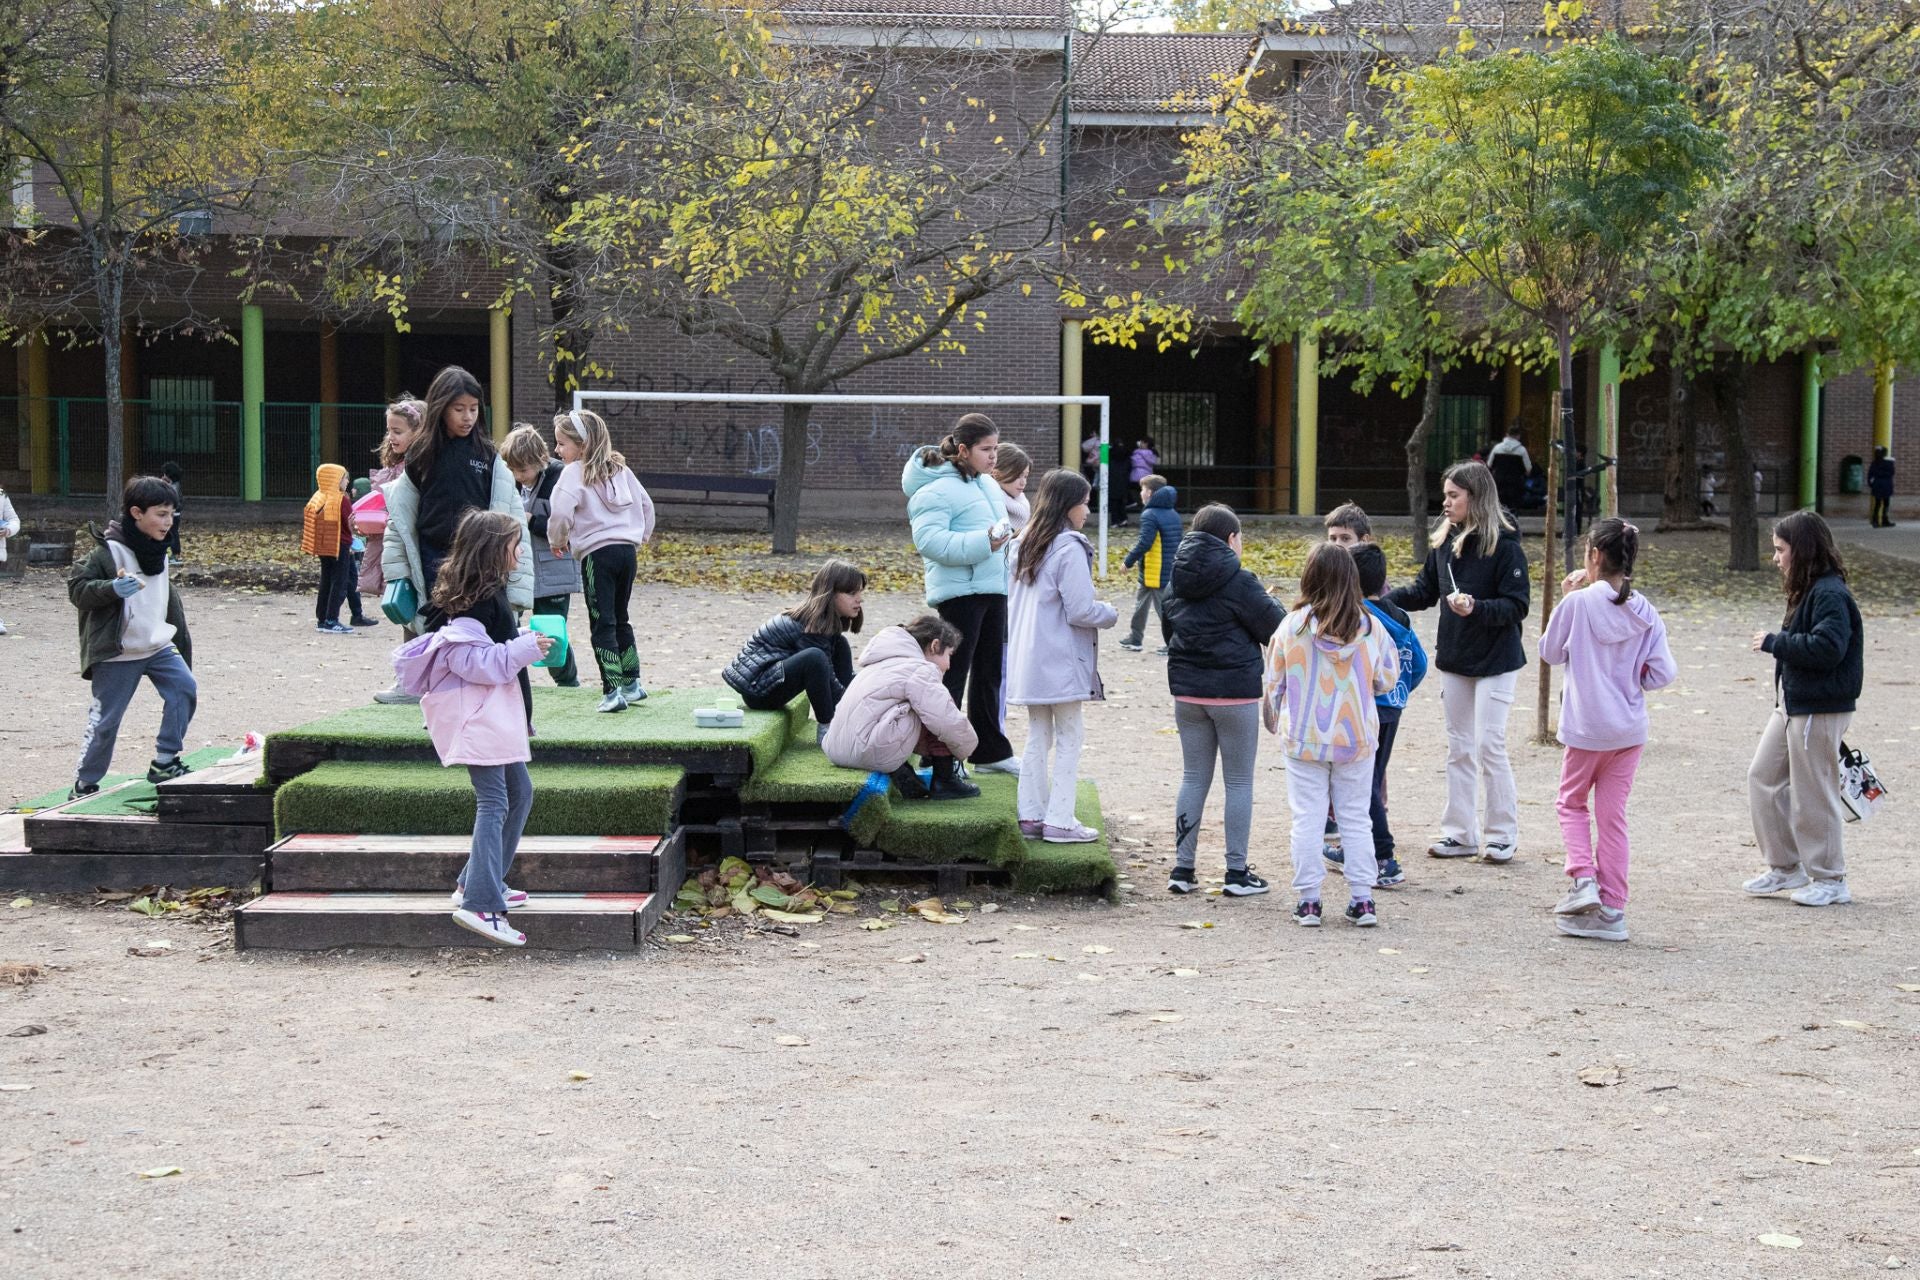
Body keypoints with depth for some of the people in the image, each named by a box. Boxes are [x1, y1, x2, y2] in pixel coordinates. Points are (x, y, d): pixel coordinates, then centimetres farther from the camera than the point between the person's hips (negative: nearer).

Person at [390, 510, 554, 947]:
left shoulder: (488, 592, 16)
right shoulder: (474, 600, -16)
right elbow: (470, 660, -24)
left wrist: (524, 642, 19)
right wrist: (523, 649, -22)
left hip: (494, 710, 11)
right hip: (475, 711, -11)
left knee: (520, 792, 18)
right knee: (493, 803, -15)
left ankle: (480, 882, 26)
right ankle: (479, 903, -21)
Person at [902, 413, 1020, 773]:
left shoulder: (987, 485, 16)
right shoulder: (939, 489, -13)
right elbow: (929, 540, -24)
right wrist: (982, 543, -27)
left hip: (992, 590, 9)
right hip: (959, 591, -9)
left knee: (989, 673, 16)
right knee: (952, 675, -6)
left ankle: (991, 751, 27)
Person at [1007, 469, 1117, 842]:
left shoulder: (1028, 544, 11)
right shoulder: (1069, 548, -16)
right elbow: (1080, 611, -19)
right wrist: (1110, 613, 1)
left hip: (1030, 658, 8)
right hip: (1061, 661, -8)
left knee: (1038, 737, 14)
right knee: (1069, 738, 0)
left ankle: (1031, 815, 15)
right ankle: (1059, 821, -1)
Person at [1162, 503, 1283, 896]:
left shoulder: (1177, 580, 4)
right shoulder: (1238, 581, -14)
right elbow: (1273, 627, -7)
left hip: (1186, 690, 6)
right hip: (1234, 692, -5)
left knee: (1194, 778, 13)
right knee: (1239, 782, 5)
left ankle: (1182, 868, 12)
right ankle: (1237, 872, 7)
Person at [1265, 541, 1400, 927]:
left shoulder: (1292, 626, -10)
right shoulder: (1370, 627, -8)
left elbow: (1272, 683, -1)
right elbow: (1388, 678, 3)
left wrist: (1274, 722, 16)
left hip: (1304, 739, -1)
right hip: (1357, 738, 1)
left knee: (1307, 819, 6)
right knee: (1356, 819, 11)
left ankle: (1308, 900, 7)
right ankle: (1362, 899, 10)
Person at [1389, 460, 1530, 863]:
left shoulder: (1504, 545, -16)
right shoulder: (1444, 542, 3)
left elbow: (1517, 606, -16)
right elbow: (1424, 591, 11)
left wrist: (1476, 608, -30)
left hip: (1495, 662, -7)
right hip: (1454, 659, 7)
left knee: (1489, 745, -5)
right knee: (1458, 747, 12)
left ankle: (1503, 833, 9)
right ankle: (1460, 833, 20)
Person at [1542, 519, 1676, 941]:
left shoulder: (1577, 603, -13)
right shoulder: (1645, 613, -3)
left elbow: (1550, 653, 1)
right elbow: (1663, 673, -4)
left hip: (1585, 728, -3)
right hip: (1630, 730, 3)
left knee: (1571, 801, 18)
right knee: (1613, 815, 10)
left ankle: (1583, 879, -2)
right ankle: (1610, 909, 11)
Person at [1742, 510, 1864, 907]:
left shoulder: (1831, 595, -18)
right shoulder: (1807, 591, 13)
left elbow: (1826, 648, -28)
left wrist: (1774, 642, -19)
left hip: (1819, 711, -10)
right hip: (1791, 705, 10)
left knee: (1812, 793, -1)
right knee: (1763, 777, 14)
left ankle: (1830, 880, 12)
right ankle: (1785, 866, 24)